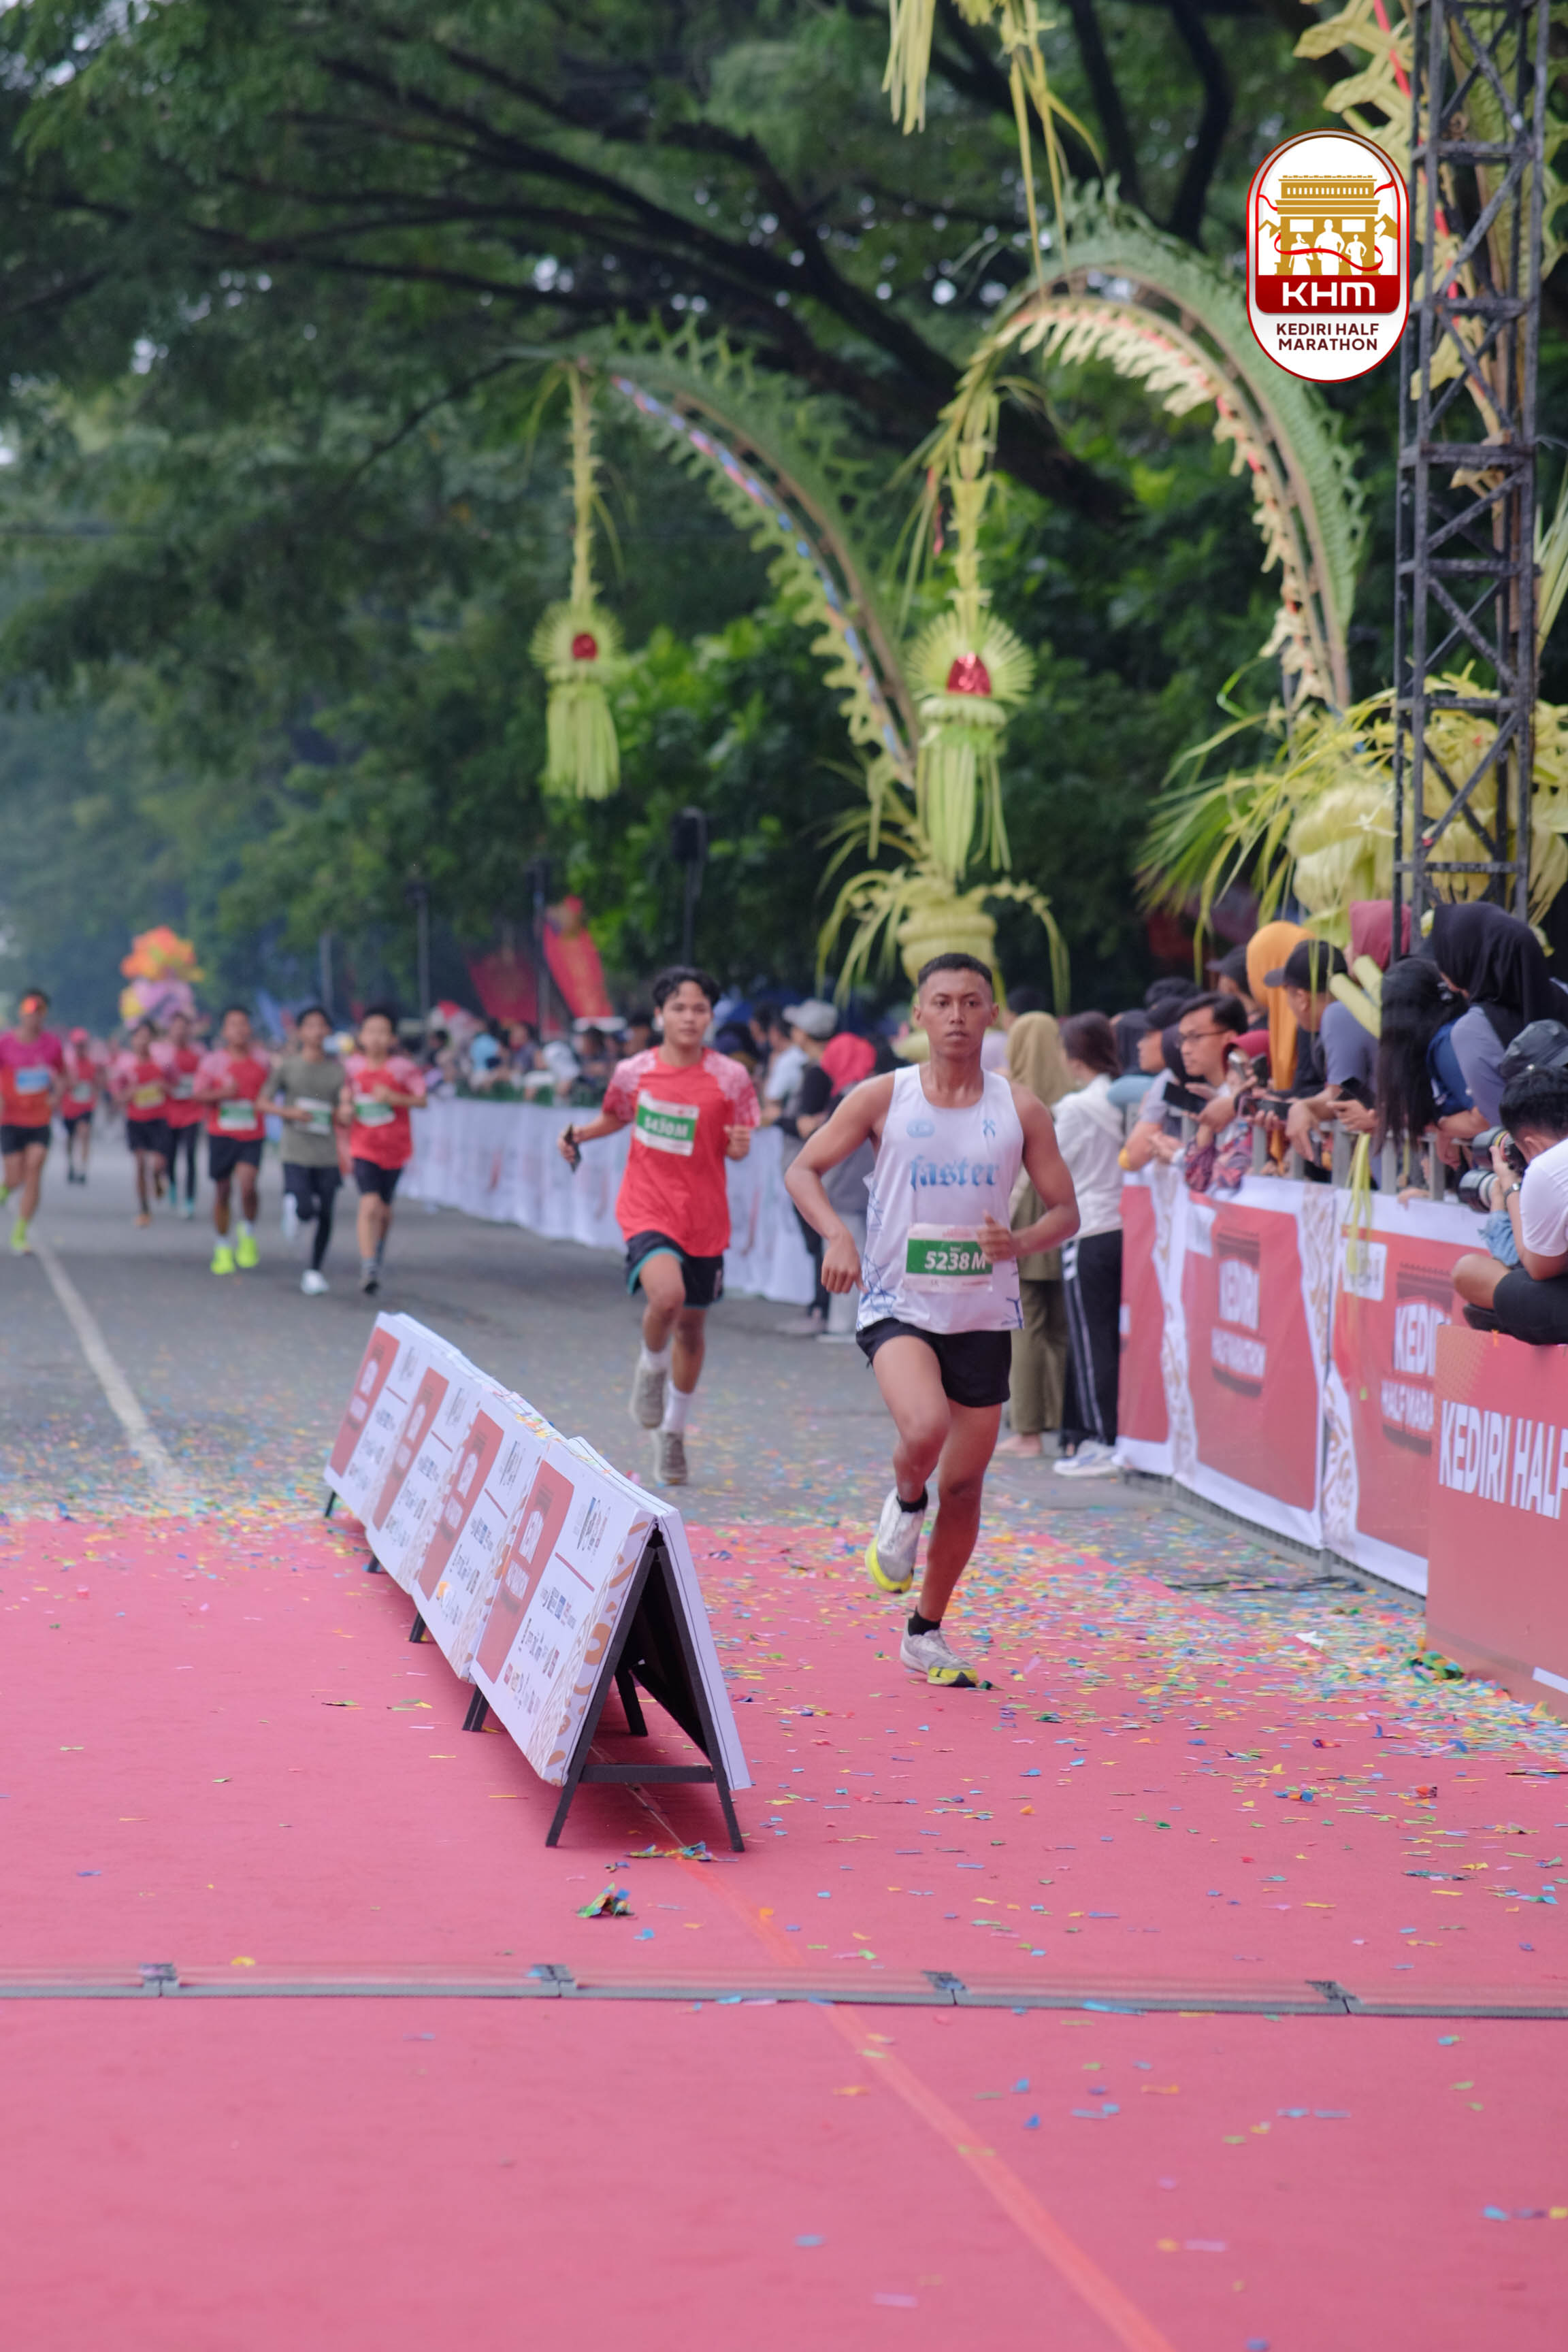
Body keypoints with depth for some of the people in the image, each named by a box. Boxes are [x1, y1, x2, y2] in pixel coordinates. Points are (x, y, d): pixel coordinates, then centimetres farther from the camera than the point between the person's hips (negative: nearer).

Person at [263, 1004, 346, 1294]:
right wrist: (289, 1112, -14)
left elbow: (343, 1115, 8)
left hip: (328, 1155, 2)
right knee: (305, 1210, -15)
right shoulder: (288, 1065, -1)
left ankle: (314, 1271, 18)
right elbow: (264, 1100, 3)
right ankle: (293, 1205, 23)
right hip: (296, 1153, -2)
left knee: (325, 1216, 2)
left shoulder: (337, 1069, 5)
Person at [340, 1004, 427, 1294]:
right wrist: (345, 1110, -6)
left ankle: (378, 1250, 44)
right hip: (364, 1148, 0)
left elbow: (422, 1100, -8)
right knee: (370, 1204, -19)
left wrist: (394, 1098, -22)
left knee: (384, 1209, 14)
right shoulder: (352, 1066, -1)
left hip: (395, 1148, 0)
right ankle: (368, 1270, -20)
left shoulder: (403, 1068, -9)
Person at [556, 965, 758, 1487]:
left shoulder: (730, 1078, -5)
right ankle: (651, 1366, 5)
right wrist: (579, 1136, 1)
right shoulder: (634, 1072, -2)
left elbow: (737, 1147, 4)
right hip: (647, 1209, -2)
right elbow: (616, 1117, 18)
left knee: (691, 1324, 13)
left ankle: (673, 1432, 34)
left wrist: (739, 1145, -19)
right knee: (666, 1294, -29)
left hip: (704, 1217, 2)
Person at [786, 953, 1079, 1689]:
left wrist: (1021, 1243, -17)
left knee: (965, 1483, 7)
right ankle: (903, 1504, 5)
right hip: (899, 1304, -3)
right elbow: (803, 1170, 2)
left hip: (983, 1315, 3)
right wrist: (836, 1234, -17)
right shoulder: (883, 1097, -1)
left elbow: (1065, 1210, 6)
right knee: (925, 1429, -31)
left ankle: (926, 1634, 26)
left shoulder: (1019, 1109, 2)